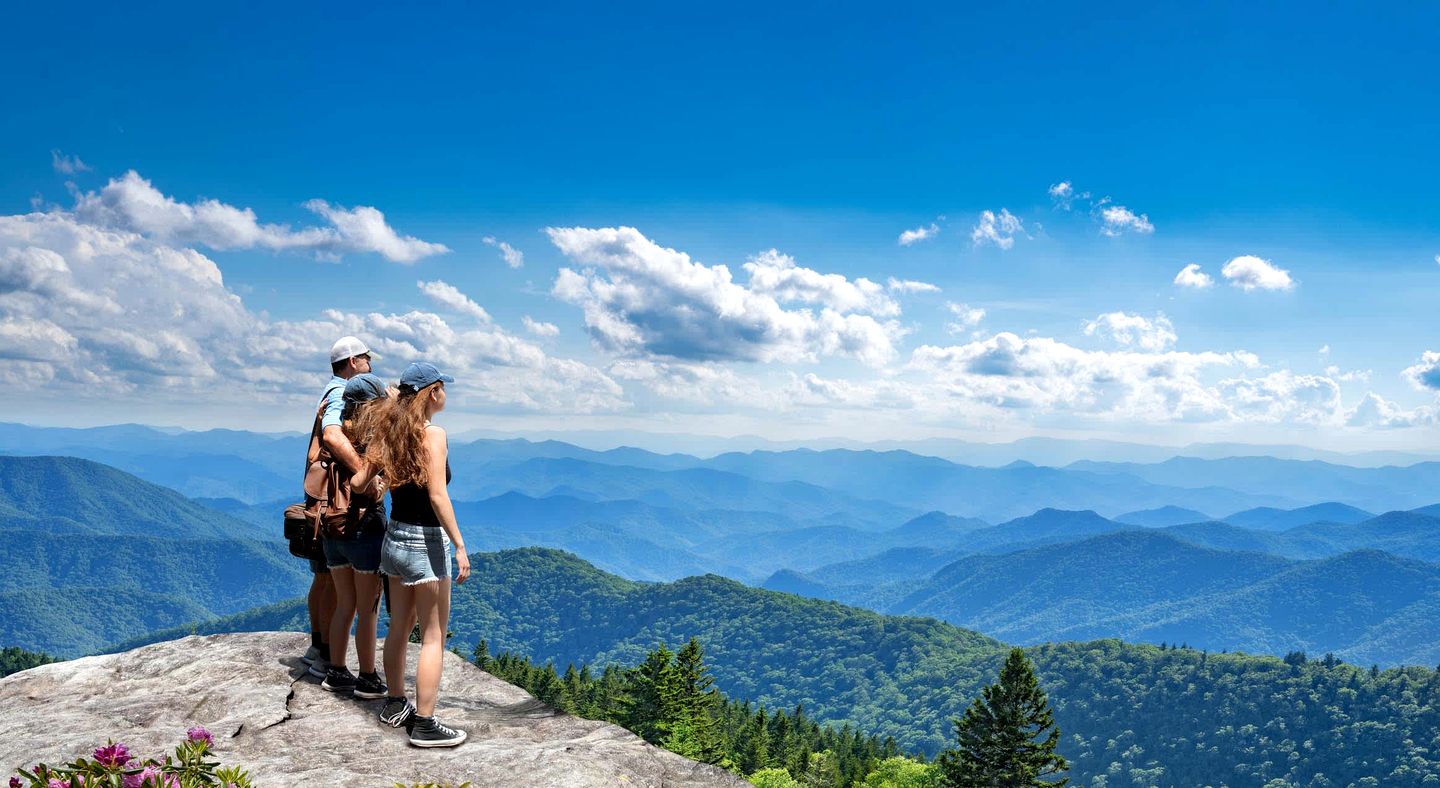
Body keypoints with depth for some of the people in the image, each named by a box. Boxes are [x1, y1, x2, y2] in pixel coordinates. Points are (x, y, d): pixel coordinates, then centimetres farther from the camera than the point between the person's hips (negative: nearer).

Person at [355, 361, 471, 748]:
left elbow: (358, 480, 1)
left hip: (395, 537, 8)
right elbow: (437, 496, -21)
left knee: (399, 627, 20)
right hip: (426, 542, -8)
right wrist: (459, 546, -19)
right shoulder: (433, 434, -16)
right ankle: (424, 724, 4)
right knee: (433, 637, 0)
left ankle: (395, 705, 33)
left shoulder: (387, 434, 5)